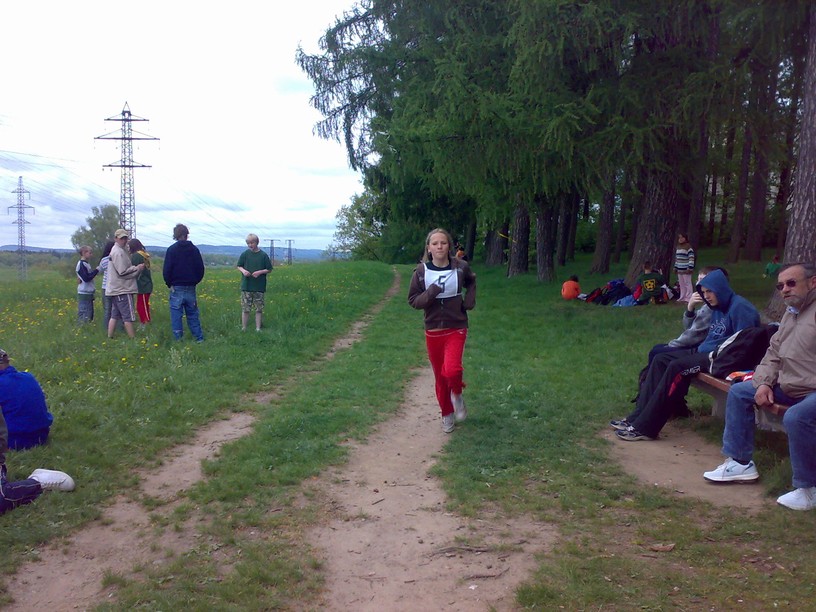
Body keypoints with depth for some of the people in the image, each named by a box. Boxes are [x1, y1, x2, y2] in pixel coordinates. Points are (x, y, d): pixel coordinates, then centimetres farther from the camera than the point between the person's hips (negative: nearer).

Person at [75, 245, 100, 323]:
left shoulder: (86, 264, 15)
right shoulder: (81, 264, -12)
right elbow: (86, 278, -20)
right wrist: (96, 270, -15)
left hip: (89, 293, 10)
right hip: (84, 293, -10)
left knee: (90, 315, 12)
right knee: (85, 315, -9)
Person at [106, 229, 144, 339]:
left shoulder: (117, 250, 18)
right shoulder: (118, 252, -15)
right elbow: (123, 272, -19)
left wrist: (136, 268, 7)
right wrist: (138, 268, -10)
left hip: (116, 289, 10)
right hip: (122, 290, -10)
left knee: (114, 315, 12)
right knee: (128, 317, -6)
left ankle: (109, 338, 14)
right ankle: (133, 339, -3)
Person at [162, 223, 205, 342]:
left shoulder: (172, 249, -8)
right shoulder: (194, 249, 2)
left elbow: (166, 270, -9)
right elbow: (200, 269, 5)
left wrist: (169, 283, 4)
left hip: (176, 288, -3)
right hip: (191, 288, 3)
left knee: (176, 315, 2)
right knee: (192, 314, 12)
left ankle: (178, 340, 3)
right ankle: (199, 338, 12)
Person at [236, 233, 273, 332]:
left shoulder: (263, 255, -1)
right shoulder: (245, 254, 2)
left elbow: (269, 269, 4)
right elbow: (239, 266, 11)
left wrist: (260, 272, -13)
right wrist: (243, 271, -10)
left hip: (259, 287, 0)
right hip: (246, 286, 0)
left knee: (259, 309, 5)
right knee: (245, 309, 3)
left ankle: (258, 329, 14)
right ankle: (243, 329, 11)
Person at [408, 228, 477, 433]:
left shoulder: (460, 267, -5)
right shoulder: (421, 271, -6)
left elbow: (471, 282, 17)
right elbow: (413, 299, -4)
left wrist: (470, 299, 2)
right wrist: (430, 294, -21)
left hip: (456, 329, -1)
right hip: (433, 331, 2)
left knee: (452, 370, -22)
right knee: (440, 376, 11)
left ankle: (457, 395, 11)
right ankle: (447, 414, 33)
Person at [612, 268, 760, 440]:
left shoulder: (740, 307, -11)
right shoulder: (718, 308, 18)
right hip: (706, 352, 10)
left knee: (677, 367, -27)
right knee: (661, 359, -4)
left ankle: (645, 427, -27)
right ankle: (637, 417, -12)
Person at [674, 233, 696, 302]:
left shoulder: (688, 247, -9)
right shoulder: (678, 247, 16)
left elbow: (691, 258, -14)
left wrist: (690, 268, -20)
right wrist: (675, 267, 19)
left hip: (686, 269, -8)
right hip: (679, 269, 8)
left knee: (687, 283, -5)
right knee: (681, 284, 12)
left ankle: (689, 298, -3)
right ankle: (682, 297, 19)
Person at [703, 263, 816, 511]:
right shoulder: (791, 313, 16)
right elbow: (773, 354, 19)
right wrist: (764, 383, 3)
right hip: (789, 387, 10)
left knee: (796, 417, -37)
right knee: (739, 392, 10)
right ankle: (740, 462, 14)